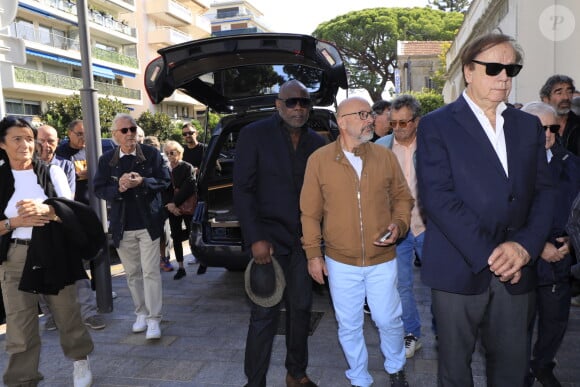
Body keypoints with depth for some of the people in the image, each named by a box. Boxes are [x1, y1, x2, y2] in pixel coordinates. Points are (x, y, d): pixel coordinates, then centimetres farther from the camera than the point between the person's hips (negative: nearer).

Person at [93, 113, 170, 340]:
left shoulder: (151, 154, -1)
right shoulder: (106, 160, 4)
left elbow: (164, 181, -3)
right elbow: (98, 190, 1)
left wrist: (142, 182, -20)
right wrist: (118, 188, -18)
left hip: (148, 223, -3)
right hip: (122, 226, 3)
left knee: (150, 271, -4)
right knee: (132, 273, 13)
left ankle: (153, 319, 2)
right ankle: (141, 313, 28)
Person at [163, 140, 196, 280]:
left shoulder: (187, 167, -7)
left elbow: (187, 188, -16)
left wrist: (174, 203, -18)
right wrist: (170, 205, -11)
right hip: (173, 209, 4)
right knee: (176, 237, 4)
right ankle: (181, 267, 12)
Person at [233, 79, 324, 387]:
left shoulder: (317, 142, 8)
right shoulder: (254, 134, -4)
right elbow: (242, 190, -8)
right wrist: (255, 239, -15)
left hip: (303, 240, 4)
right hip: (268, 239, -4)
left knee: (301, 309, 13)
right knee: (265, 314, -1)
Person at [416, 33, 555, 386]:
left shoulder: (529, 126, 12)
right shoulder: (436, 125, -4)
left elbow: (543, 191, 7)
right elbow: (437, 197, -13)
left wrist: (525, 245, -10)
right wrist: (488, 254, -16)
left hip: (516, 272, 4)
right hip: (460, 269, -4)